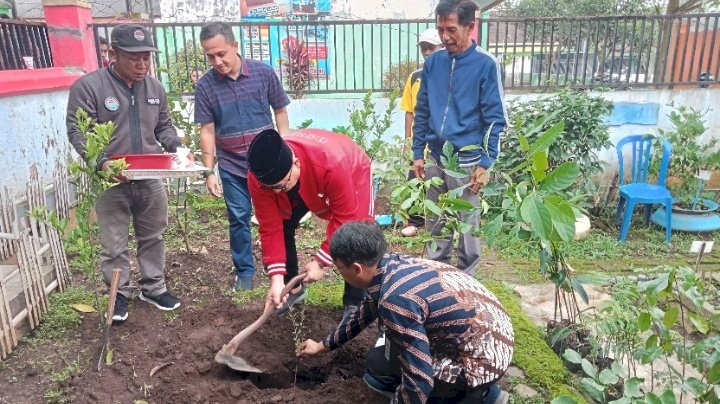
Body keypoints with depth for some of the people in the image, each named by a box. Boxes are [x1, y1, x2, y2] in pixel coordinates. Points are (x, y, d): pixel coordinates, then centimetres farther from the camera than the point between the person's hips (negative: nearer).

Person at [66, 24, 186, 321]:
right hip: (110, 182, -4)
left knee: (153, 237, 15)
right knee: (114, 244, 6)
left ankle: (153, 288, 31)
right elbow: (77, 132, -11)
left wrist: (176, 148, -5)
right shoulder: (88, 86, -9)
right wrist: (102, 162, -26)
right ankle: (119, 294, 25)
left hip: (150, 180, 5)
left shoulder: (155, 88, 8)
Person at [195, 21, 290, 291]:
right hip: (231, 166, 1)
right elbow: (207, 131, -2)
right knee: (238, 219, 9)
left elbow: (280, 111, 2)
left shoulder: (264, 73, -7)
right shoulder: (205, 86, -5)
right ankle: (244, 271, 26)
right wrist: (209, 172, -5)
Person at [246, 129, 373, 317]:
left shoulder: (331, 163, -47)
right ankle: (293, 288, 18)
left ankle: (354, 303, 1)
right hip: (304, 183, 4)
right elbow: (270, 227, -24)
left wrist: (321, 261, -29)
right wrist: (277, 277, -27)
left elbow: (344, 218, -34)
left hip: (351, 172, -3)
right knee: (282, 228, -6)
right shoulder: (258, 177, -34)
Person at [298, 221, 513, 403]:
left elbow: (419, 382, -25)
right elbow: (365, 311, 16)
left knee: (377, 365, -2)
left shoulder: (396, 301, -30)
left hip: (482, 360, -8)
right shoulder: (393, 264, -2)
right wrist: (323, 345, 27)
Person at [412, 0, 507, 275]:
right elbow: (422, 111, 10)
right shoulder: (433, 62, 5)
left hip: (467, 161, -4)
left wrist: (485, 163, -12)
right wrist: (418, 153, 7)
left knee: (467, 224, 8)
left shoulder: (486, 64, -8)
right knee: (435, 222, 15)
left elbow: (495, 118, -8)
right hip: (435, 158, 4)